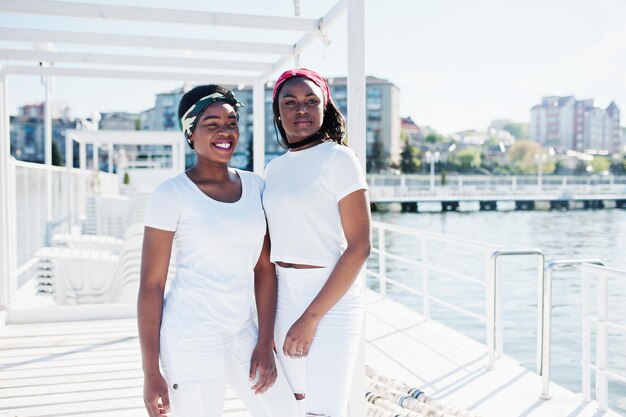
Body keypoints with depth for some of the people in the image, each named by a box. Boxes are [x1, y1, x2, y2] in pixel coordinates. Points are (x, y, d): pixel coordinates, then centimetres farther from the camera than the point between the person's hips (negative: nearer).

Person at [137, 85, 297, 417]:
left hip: (243, 332, 5)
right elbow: (151, 285, -9)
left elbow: (264, 268, 6)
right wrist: (150, 373, -8)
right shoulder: (172, 193, -11)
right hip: (191, 338, -5)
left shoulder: (254, 186, 4)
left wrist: (265, 343, 2)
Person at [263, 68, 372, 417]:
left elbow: (359, 247, -15)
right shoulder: (274, 168, 9)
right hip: (285, 299, 6)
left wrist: (312, 316, -17)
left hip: (331, 301, -6)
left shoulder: (338, 158, -9)